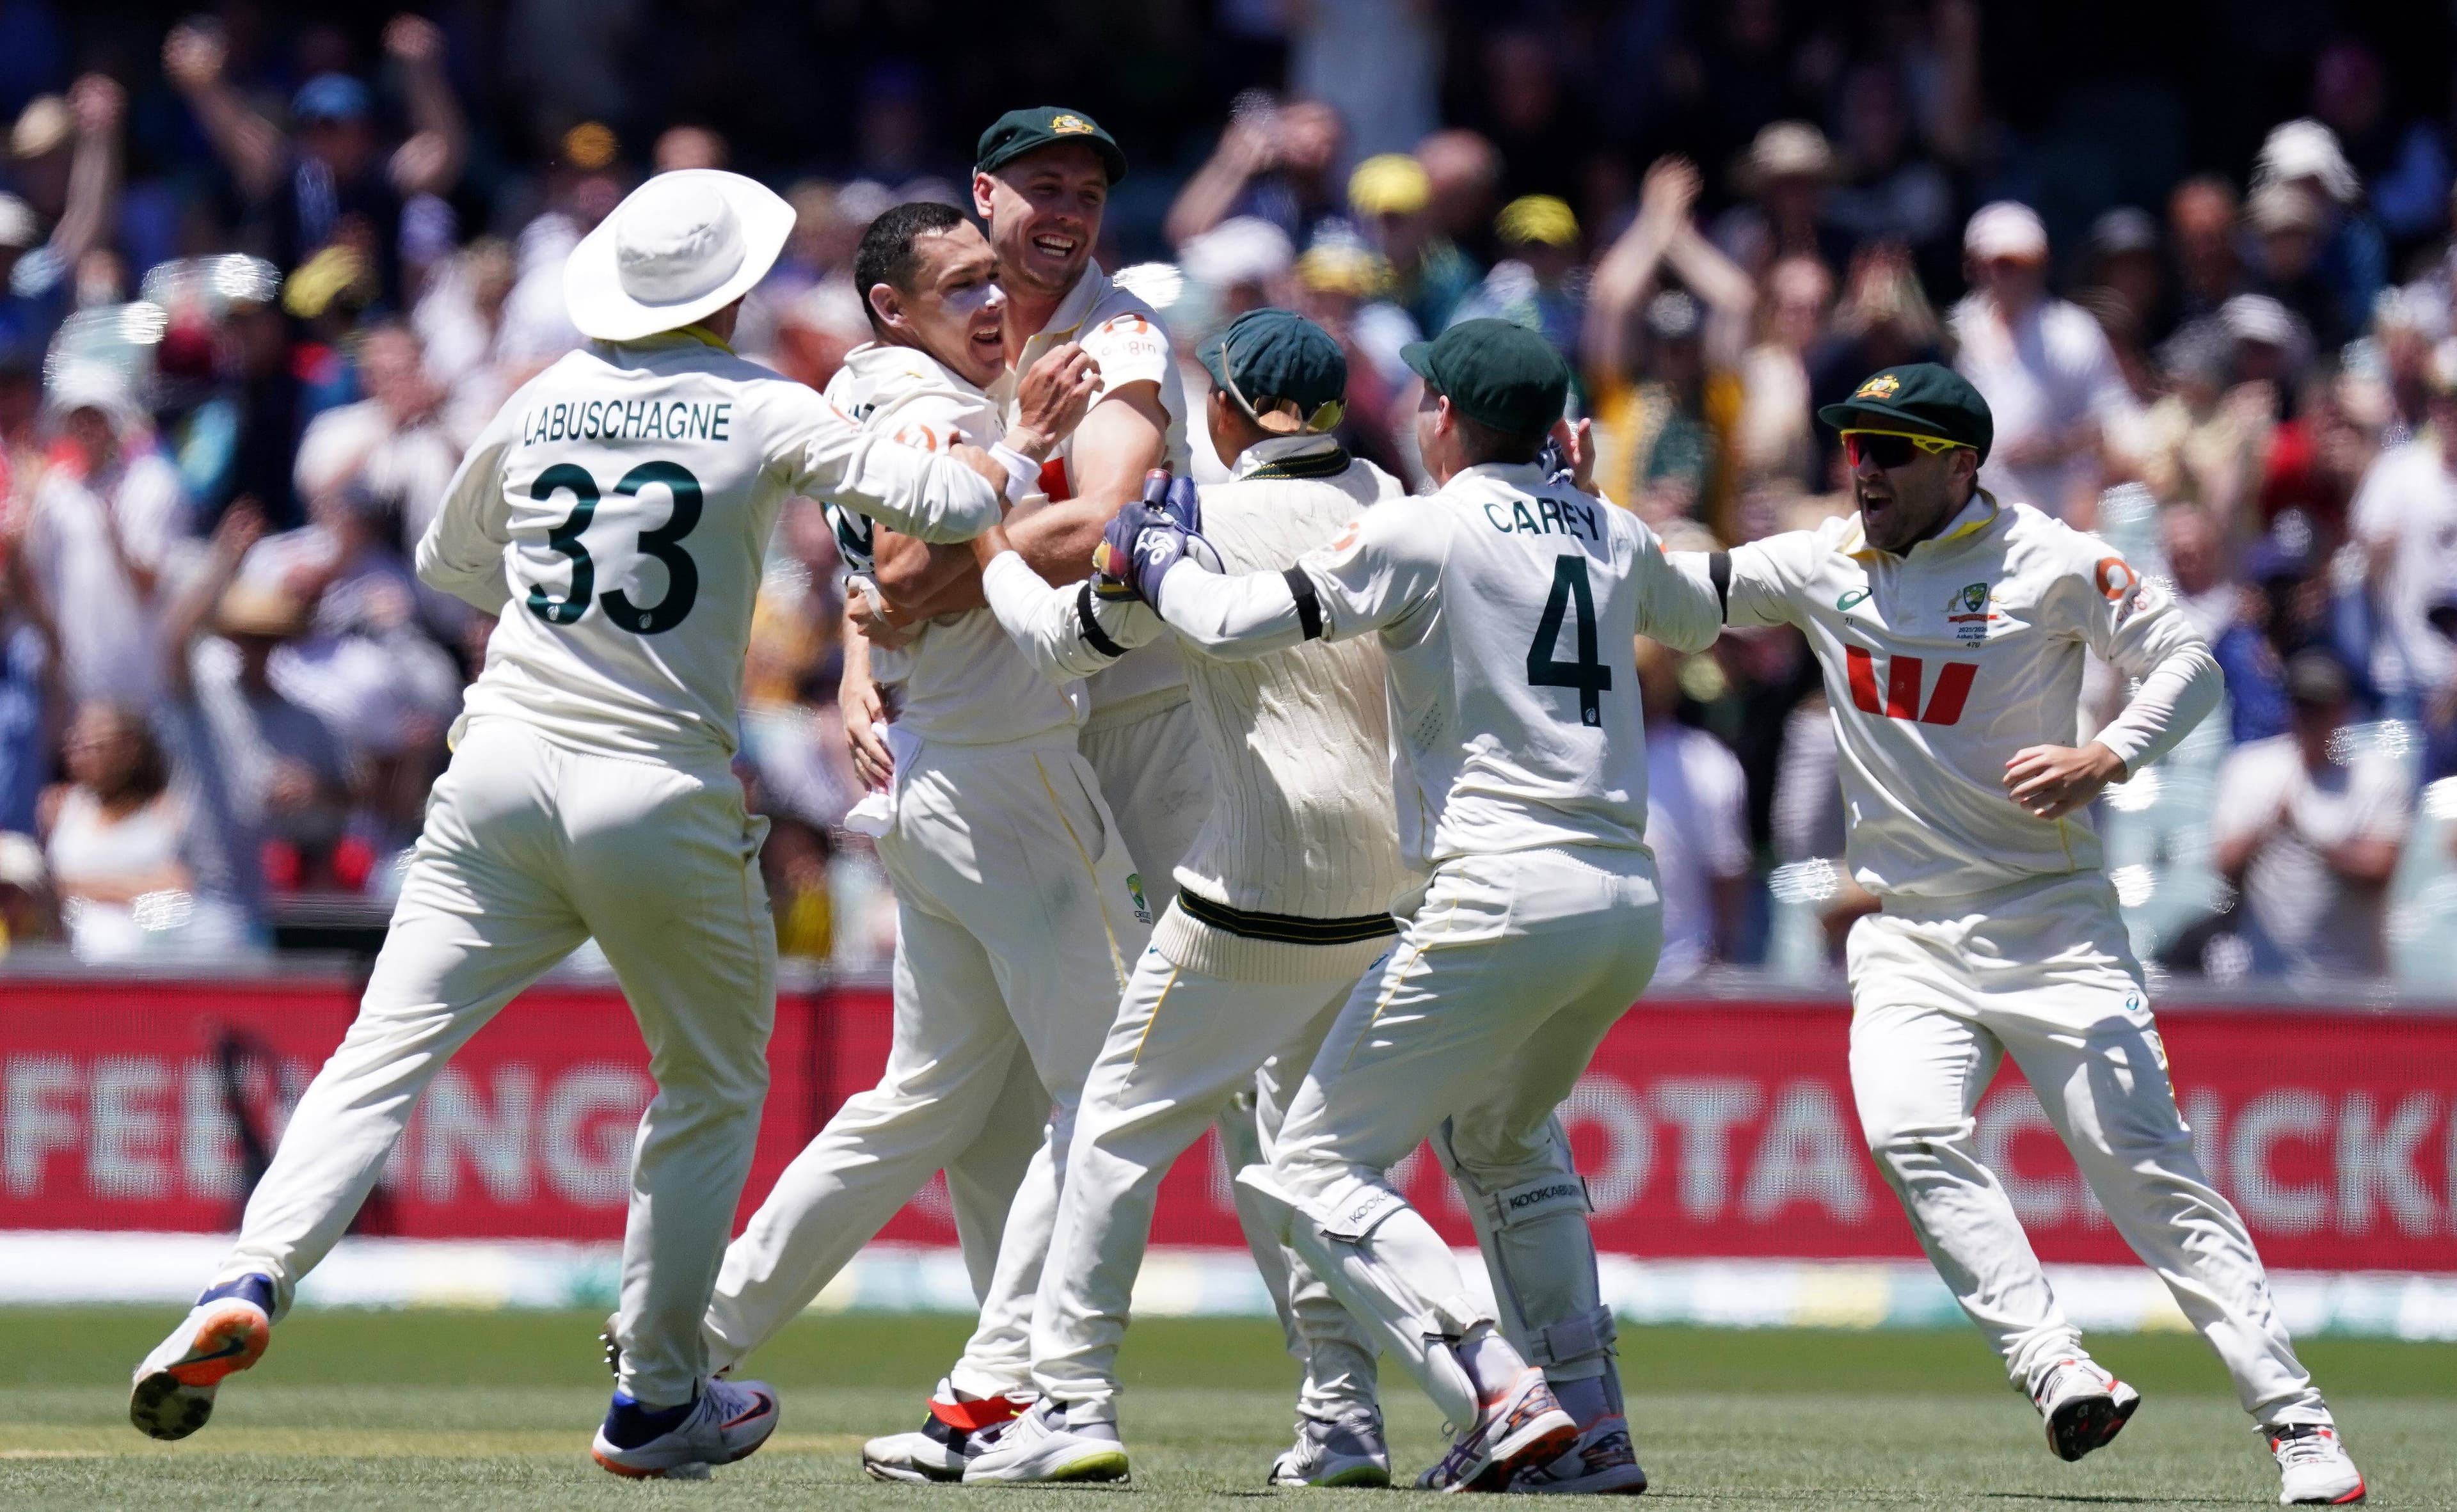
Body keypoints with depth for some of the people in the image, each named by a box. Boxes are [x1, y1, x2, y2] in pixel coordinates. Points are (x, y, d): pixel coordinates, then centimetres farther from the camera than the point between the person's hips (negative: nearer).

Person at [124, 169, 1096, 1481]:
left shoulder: (541, 405, 11)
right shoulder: (762, 414, 0)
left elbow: (448, 564, 25)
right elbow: (936, 502, -5)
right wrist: (1024, 446, 15)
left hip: (501, 775, 2)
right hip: (660, 798, -2)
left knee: (385, 1053, -3)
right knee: (714, 1085, 17)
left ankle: (251, 1283, -25)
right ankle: (658, 1398, 19)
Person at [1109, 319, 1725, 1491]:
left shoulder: (1424, 533, -4)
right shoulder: (1612, 536, 15)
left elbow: (1234, 623, -6)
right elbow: (1696, 620, 38)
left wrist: (1154, 559, 13)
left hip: (1499, 901, -7)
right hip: (1630, 906, 7)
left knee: (1316, 1168, -2)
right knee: (1500, 1137, 31)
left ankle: (1504, 1401, -19)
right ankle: (1590, 1426, 20)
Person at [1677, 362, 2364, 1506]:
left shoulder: (2050, 564, -5)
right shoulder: (1823, 567, 7)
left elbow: (2186, 663, -3)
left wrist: (2106, 759, -20)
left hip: (2054, 926, -3)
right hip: (1907, 934, 3)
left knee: (2143, 1158, -9)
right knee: (1911, 1133, -24)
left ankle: (2292, 1418, -5)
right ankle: (2052, 1366, -26)